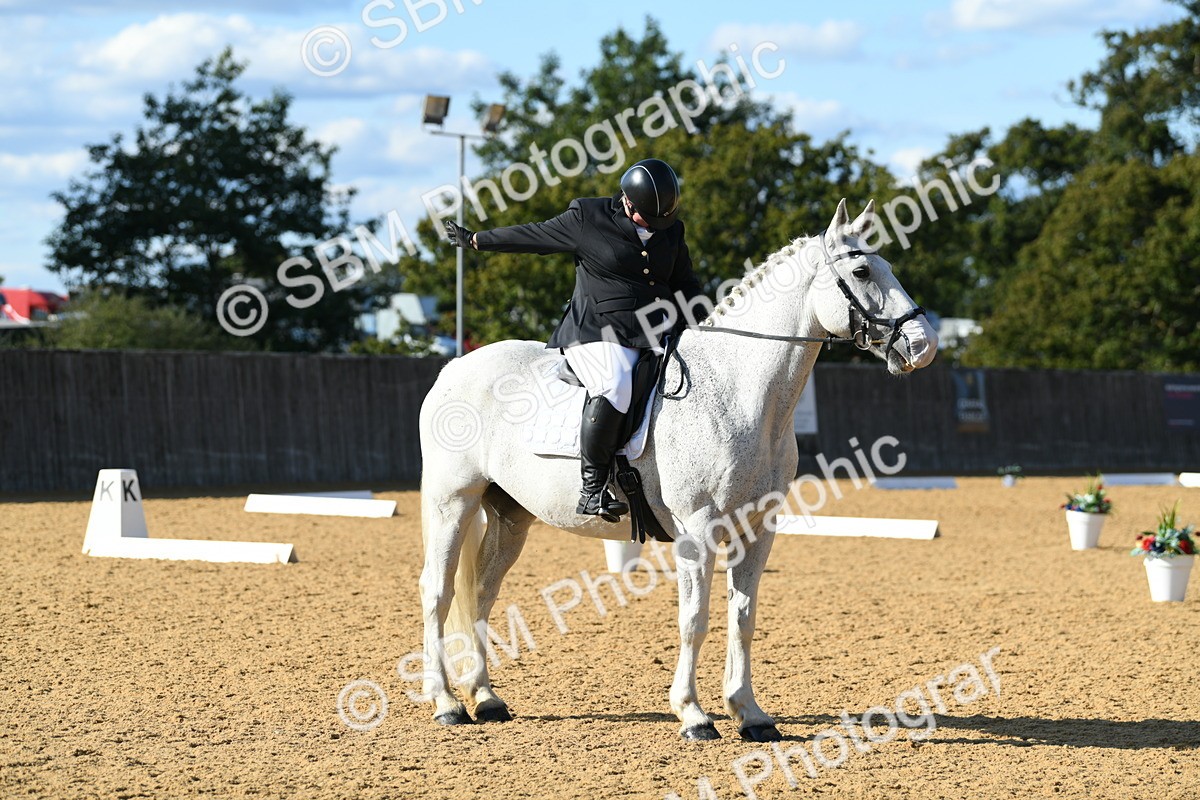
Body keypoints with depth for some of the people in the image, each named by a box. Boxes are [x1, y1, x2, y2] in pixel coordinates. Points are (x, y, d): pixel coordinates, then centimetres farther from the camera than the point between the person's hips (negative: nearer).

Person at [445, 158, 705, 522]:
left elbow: (684, 284, 22)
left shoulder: (672, 231, 12)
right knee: (615, 385, -35)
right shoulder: (587, 219, -3)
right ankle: (592, 489, -32)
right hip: (594, 333, -6)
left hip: (652, 335, 6)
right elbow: (533, 236, 7)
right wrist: (475, 240, 13)